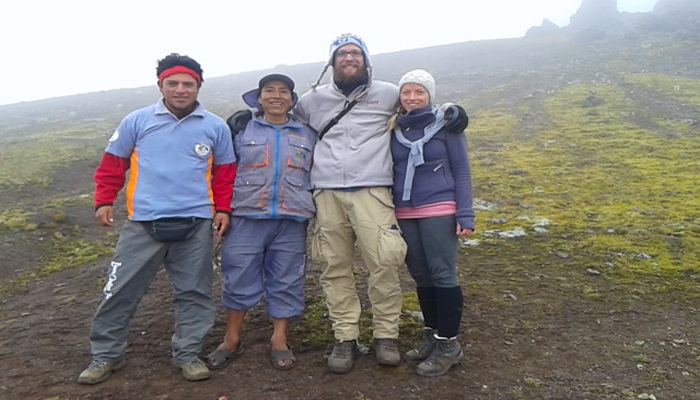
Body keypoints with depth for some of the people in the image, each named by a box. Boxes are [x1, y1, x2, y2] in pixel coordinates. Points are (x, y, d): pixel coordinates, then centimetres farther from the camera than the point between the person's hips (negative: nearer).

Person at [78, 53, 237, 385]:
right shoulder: (137, 121, 3)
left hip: (196, 224, 1)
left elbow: (225, 172, 11)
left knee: (194, 293, 8)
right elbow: (113, 163, 10)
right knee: (120, 291, 5)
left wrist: (223, 208, 3)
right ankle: (105, 355, 24)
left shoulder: (216, 127, 6)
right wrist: (103, 201, 4)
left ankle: (188, 354, 24)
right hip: (143, 223, 0)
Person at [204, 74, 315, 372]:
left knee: (286, 280, 5)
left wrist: (318, 213, 12)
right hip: (247, 218, -1)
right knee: (239, 278, 3)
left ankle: (280, 340, 20)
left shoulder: (307, 134, 13)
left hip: (291, 221, 1)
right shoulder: (242, 129, 9)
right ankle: (232, 340, 20)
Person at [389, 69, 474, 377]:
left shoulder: (446, 123, 0)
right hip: (405, 214, 4)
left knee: (443, 275, -4)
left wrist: (465, 215, -9)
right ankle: (433, 338, 24)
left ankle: (449, 344, 8)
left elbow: (461, 171, -1)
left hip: (439, 210, -4)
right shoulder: (394, 129, 10)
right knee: (421, 277, 9)